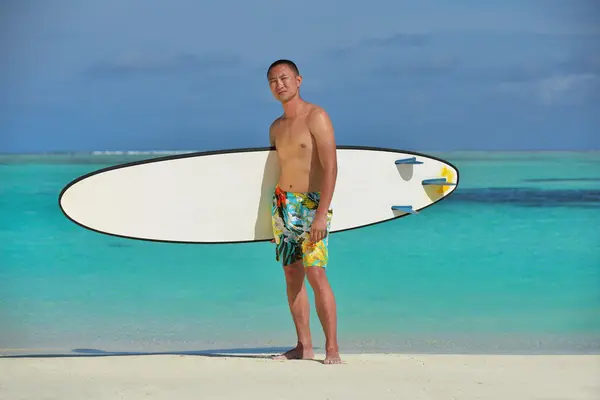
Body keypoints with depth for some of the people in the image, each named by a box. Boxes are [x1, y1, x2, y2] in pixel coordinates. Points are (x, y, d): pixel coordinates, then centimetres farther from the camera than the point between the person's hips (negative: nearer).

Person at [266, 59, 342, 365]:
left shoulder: (316, 117, -8)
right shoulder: (276, 128, 14)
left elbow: (330, 167, -15)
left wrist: (322, 213, -23)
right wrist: (275, 212, 19)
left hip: (312, 204, -7)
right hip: (283, 204, 7)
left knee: (315, 274, -15)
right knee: (292, 275, 5)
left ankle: (332, 348, -15)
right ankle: (303, 346, 9)